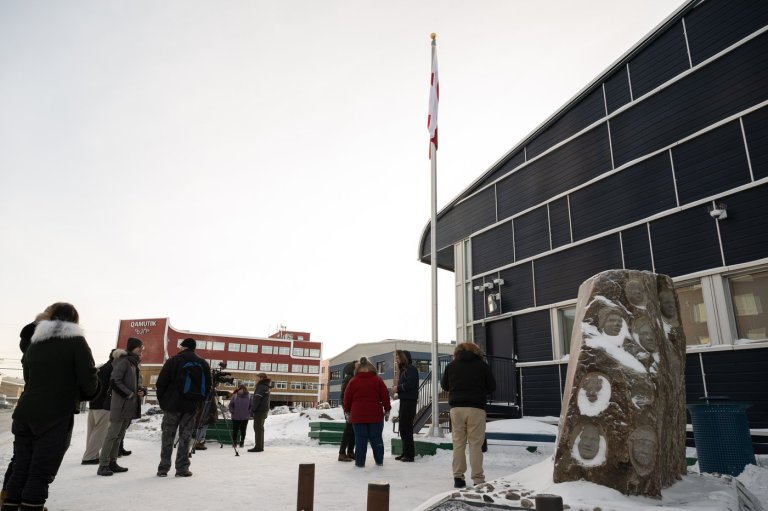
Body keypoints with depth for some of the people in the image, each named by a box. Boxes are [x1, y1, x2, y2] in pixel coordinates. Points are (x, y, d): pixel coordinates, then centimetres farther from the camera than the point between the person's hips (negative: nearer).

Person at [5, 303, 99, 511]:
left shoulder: (34, 342, 14)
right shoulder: (76, 341, -4)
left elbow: (29, 378, 18)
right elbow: (89, 381, -10)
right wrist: (85, 395, 11)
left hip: (25, 414, 6)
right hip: (56, 417, -6)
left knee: (20, 470, 12)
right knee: (40, 474, -1)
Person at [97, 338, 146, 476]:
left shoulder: (135, 364, 16)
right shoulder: (124, 362, -11)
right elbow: (114, 382, -19)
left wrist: (142, 391, 5)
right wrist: (128, 394, -17)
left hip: (130, 406, 9)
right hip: (121, 405, -9)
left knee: (119, 435, 13)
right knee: (112, 434, -5)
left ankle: (112, 462, 21)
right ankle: (103, 465, 1)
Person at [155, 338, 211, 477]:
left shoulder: (173, 361, -4)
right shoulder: (203, 364, 6)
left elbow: (161, 382, -4)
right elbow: (207, 386, 8)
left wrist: (162, 401, 7)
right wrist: (199, 402, 15)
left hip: (172, 404, -2)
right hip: (192, 407, 2)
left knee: (168, 437, 7)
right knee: (185, 437, 6)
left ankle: (163, 468, 10)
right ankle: (182, 468, 5)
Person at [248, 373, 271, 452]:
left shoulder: (261, 387, -13)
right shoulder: (266, 387, 17)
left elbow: (257, 399, -18)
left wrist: (252, 409, -15)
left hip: (260, 410, -10)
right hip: (264, 410, 10)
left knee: (258, 428, -8)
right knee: (260, 428, 13)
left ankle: (258, 447, -9)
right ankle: (260, 446, 16)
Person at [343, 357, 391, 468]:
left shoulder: (353, 381, 2)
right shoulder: (378, 380, 1)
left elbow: (347, 398, 5)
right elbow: (385, 396, 2)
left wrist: (347, 411, 17)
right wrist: (387, 410, 12)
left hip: (358, 416, 0)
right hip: (375, 415, 0)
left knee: (360, 439, 5)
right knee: (376, 439, 10)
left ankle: (360, 462, 6)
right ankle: (379, 461, 15)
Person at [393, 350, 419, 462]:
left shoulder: (411, 369, -10)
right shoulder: (404, 369, 19)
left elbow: (410, 384, -22)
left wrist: (398, 388, -11)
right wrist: (398, 388, 0)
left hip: (409, 401, -10)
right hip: (404, 400, 10)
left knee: (406, 428, -8)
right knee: (403, 428, 14)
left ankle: (410, 454, -2)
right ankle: (405, 452, 22)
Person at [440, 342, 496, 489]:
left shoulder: (451, 365, 6)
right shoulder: (481, 364, 2)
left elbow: (444, 385, 14)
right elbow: (492, 386, 8)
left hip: (456, 407, 2)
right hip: (476, 408, -1)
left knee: (458, 443, 8)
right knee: (475, 444, 1)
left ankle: (458, 477, 9)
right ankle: (478, 479, 1)